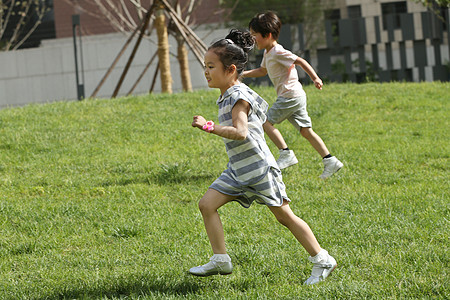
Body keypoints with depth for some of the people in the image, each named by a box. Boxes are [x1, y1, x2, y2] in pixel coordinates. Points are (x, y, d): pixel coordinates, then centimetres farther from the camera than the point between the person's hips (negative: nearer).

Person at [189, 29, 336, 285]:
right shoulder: (228, 96, 10)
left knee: (284, 216, -1)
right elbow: (260, 105, 24)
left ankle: (322, 261, 10)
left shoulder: (239, 97, -18)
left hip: (259, 167, -9)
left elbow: (240, 132, -31)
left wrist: (210, 127, -32)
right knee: (207, 204, -1)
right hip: (238, 171, 9)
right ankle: (221, 261, 3)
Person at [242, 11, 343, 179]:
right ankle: (330, 161, 3)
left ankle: (286, 154, -4)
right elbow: (262, 71, 32)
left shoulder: (278, 53, -14)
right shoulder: (268, 53, 15)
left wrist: (315, 78, -27)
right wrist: (243, 74, 25)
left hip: (290, 96, -10)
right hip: (295, 97, 10)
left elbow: (300, 61, -20)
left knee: (266, 121, -6)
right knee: (306, 131, 7)